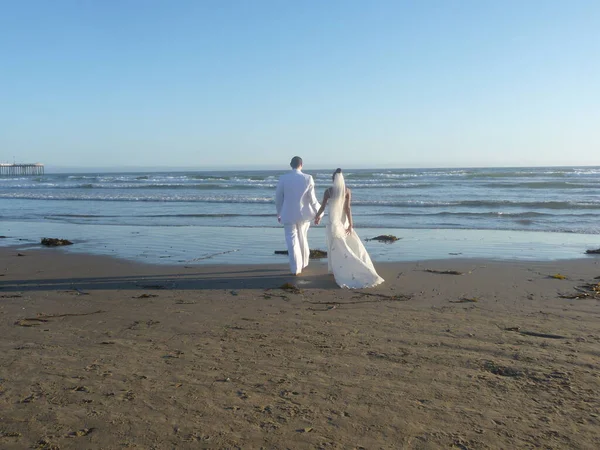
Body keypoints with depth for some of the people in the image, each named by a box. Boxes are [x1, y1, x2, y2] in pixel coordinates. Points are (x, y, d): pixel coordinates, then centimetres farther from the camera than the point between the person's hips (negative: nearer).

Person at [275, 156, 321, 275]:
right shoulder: (308, 178, -9)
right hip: (303, 214, 2)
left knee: (292, 241, 4)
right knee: (302, 239, 19)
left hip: (288, 214, -2)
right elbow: (312, 198, -7)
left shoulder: (283, 178, -9)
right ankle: (303, 263, 32)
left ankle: (296, 268, 3)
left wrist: (279, 213, 11)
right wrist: (318, 212, 6)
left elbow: (278, 197, -3)